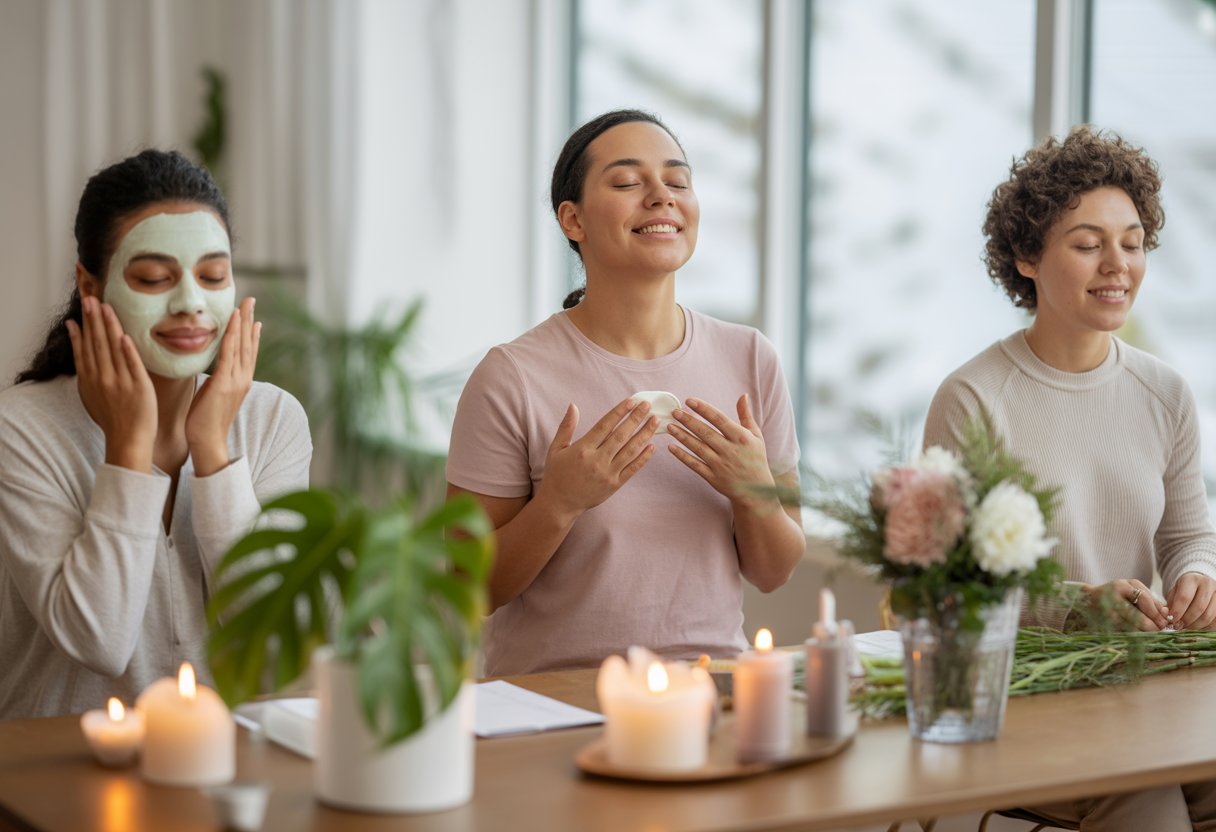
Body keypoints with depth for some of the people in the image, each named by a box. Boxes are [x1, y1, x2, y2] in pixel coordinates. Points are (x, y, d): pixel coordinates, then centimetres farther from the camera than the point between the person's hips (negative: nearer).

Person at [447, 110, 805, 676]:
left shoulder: (750, 361, 5)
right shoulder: (512, 379, -7)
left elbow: (773, 574, 10)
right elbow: (470, 591, -4)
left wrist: (753, 491, -10)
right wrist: (558, 503, -19)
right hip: (554, 691, -3)